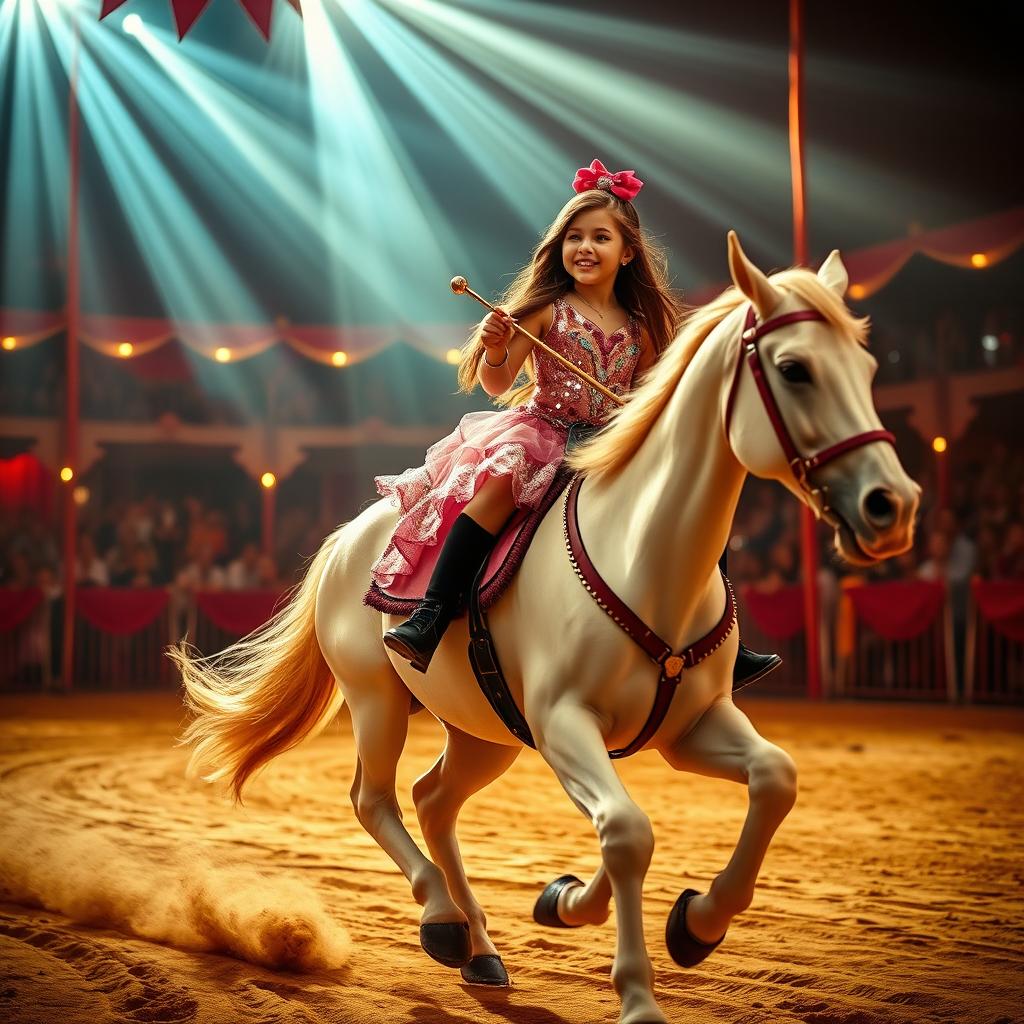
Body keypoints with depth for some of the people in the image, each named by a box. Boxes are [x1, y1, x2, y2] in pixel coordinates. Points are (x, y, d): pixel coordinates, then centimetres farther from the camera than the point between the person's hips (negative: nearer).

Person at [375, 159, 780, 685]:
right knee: (501, 477, -35)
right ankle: (429, 617, -37)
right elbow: (498, 384, -7)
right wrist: (495, 349, -27)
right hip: (544, 435, -4)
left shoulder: (638, 327, 9)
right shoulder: (546, 311, -3)